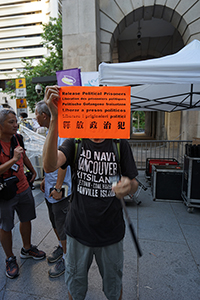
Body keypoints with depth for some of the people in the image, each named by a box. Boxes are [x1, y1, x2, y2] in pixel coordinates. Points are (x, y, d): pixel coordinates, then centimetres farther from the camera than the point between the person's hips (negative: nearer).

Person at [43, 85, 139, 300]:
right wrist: (55, 118, -37)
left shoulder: (120, 143, -7)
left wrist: (128, 186, -28)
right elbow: (49, 165, -27)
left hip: (111, 232, 0)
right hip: (78, 229, 0)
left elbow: (133, 183, -3)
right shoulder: (74, 142, -8)